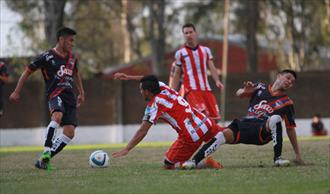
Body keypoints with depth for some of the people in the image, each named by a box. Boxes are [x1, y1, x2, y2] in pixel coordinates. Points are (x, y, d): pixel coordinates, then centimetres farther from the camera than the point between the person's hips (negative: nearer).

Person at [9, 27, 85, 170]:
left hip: (70, 98, 6)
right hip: (55, 94, -6)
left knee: (69, 132, -8)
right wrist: (16, 92, 3)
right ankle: (46, 152, -37)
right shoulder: (47, 57, -2)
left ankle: (44, 160, -1)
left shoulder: (72, 58, 16)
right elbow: (27, 72, 4)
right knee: (57, 116, -39)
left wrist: (81, 93, 36)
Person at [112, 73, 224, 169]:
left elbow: (143, 131, -11)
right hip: (206, 124, 7)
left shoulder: (154, 105, -5)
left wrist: (127, 149, -12)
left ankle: (205, 164, -14)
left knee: (168, 165, 1)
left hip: (191, 136, -7)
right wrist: (128, 77, 37)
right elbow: (149, 80, 35)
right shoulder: (165, 89, 13)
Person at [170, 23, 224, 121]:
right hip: (191, 89, -4)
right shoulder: (180, 53, 7)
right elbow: (177, 74, 12)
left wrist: (217, 81, -14)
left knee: (215, 118, -2)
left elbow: (211, 67, 5)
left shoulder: (205, 50, 14)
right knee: (202, 114, -26)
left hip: (206, 88, 4)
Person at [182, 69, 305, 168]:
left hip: (263, 132, -2)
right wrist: (245, 91, -10)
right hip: (245, 124, 2)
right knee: (226, 133, -30)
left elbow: (290, 128, 14)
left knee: (275, 118, -35)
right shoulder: (260, 88, 19)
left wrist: (298, 155, 11)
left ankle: (277, 158, -29)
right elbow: (239, 94, 16)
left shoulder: (286, 103, 14)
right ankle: (194, 160, -33)